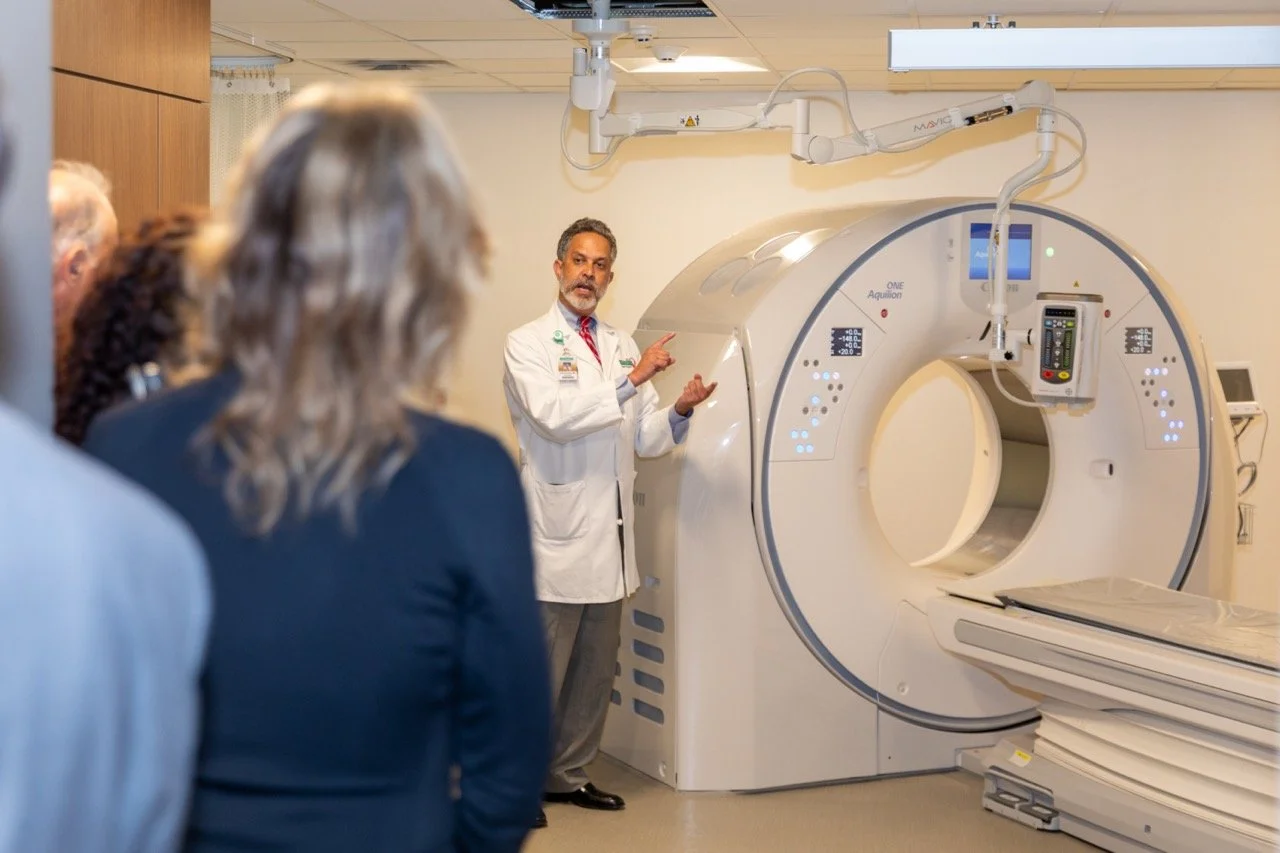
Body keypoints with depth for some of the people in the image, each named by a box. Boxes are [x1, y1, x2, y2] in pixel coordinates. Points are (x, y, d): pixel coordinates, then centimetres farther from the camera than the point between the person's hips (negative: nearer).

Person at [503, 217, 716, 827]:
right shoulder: (528, 344, -3)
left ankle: (568, 776, 25)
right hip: (558, 540, -6)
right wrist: (632, 381, -22)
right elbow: (554, 415, -20)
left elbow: (645, 439, 14)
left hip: (610, 539, 6)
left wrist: (680, 411, -5)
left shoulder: (622, 347, 15)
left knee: (596, 671, 12)